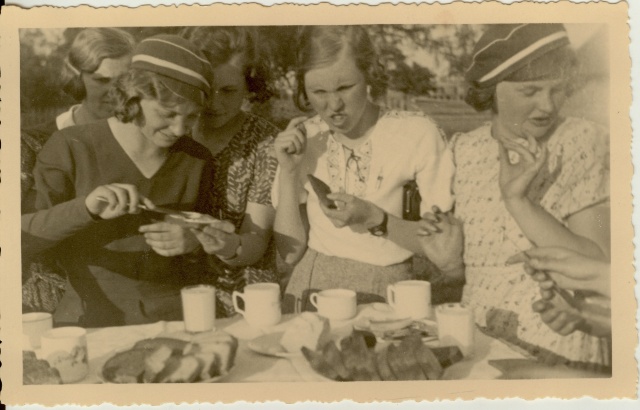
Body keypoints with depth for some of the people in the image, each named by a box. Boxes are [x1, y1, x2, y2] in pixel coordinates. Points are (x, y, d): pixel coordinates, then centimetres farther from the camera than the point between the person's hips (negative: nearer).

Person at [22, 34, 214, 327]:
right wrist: (84, 208, -25)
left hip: (176, 321, 2)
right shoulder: (71, 149, -4)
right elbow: (23, 239, -10)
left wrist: (194, 242, -6)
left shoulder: (196, 160, 5)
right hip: (89, 322, -2)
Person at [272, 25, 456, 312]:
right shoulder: (302, 139, 5)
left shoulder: (418, 135, -6)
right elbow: (290, 252, 3)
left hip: (386, 295, -2)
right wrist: (288, 172, -7)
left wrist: (375, 218, -17)